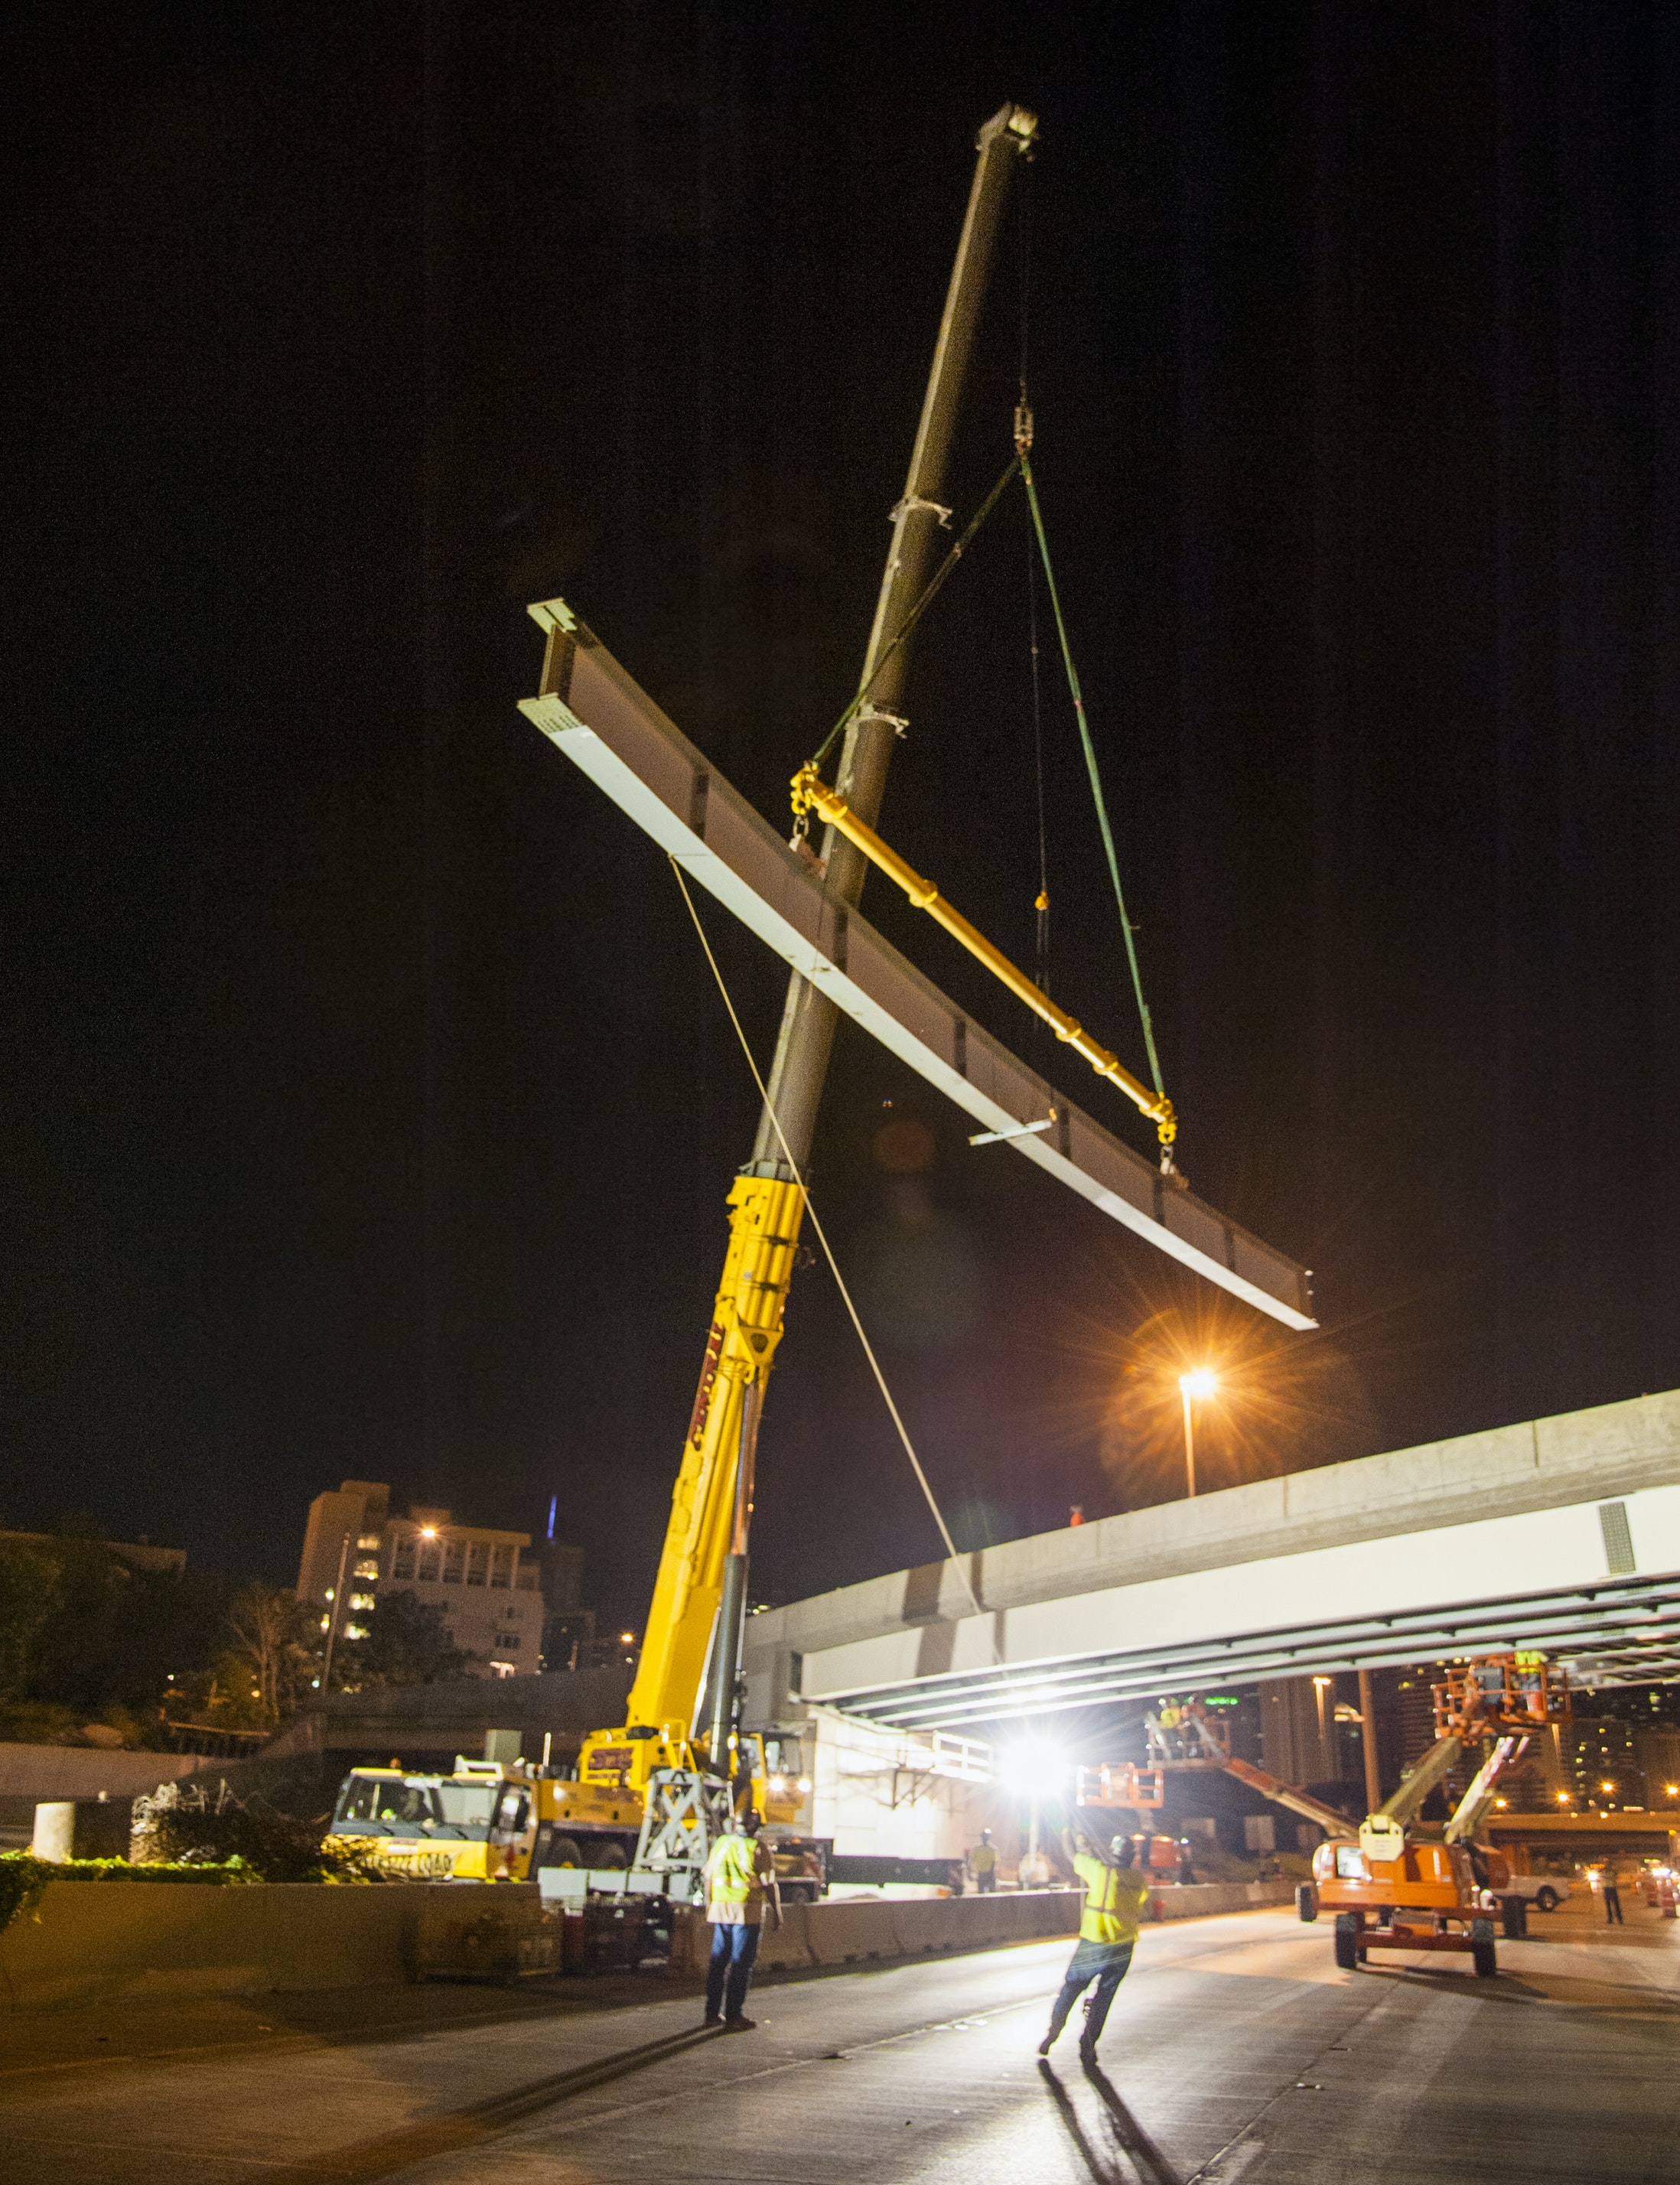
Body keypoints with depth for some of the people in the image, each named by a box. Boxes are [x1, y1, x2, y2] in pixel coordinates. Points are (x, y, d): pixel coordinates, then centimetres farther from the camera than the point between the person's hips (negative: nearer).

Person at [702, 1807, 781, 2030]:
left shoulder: (720, 1844, 8)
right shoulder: (758, 1849, -8)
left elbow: (709, 1878, 12)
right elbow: (769, 1884, -8)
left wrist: (709, 1905, 22)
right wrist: (776, 1911, 0)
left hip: (720, 1910, 5)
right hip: (747, 1911, -5)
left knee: (718, 1961, 13)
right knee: (740, 1964, -1)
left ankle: (713, 2013, 17)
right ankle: (734, 2016, 0)